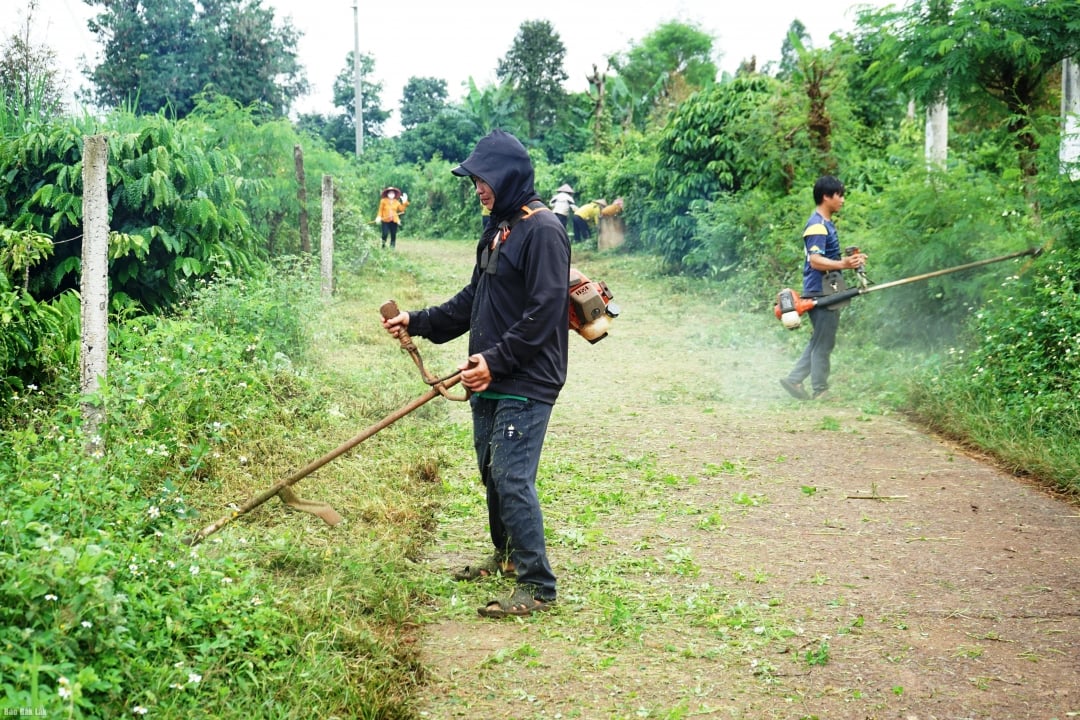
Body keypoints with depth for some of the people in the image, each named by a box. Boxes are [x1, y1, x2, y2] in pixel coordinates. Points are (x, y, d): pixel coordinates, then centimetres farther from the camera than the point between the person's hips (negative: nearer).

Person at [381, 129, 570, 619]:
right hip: (489, 381, 10)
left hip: (526, 385, -10)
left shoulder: (542, 231, -14)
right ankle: (506, 557, 35)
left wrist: (496, 360, -22)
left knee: (513, 479, -12)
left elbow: (544, 312, -21)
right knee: (492, 472, 17)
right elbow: (472, 300, 22)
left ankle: (537, 586, -5)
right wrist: (418, 322, 13)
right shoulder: (497, 230, 16)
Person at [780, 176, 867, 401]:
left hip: (828, 293, 10)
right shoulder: (817, 226, -15)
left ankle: (794, 379, 18)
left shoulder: (827, 224, 17)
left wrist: (850, 260, 17)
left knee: (820, 342, 15)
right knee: (823, 343, -4)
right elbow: (815, 261, -25)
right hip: (820, 292, -10)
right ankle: (820, 391, 3)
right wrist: (844, 264, -37)